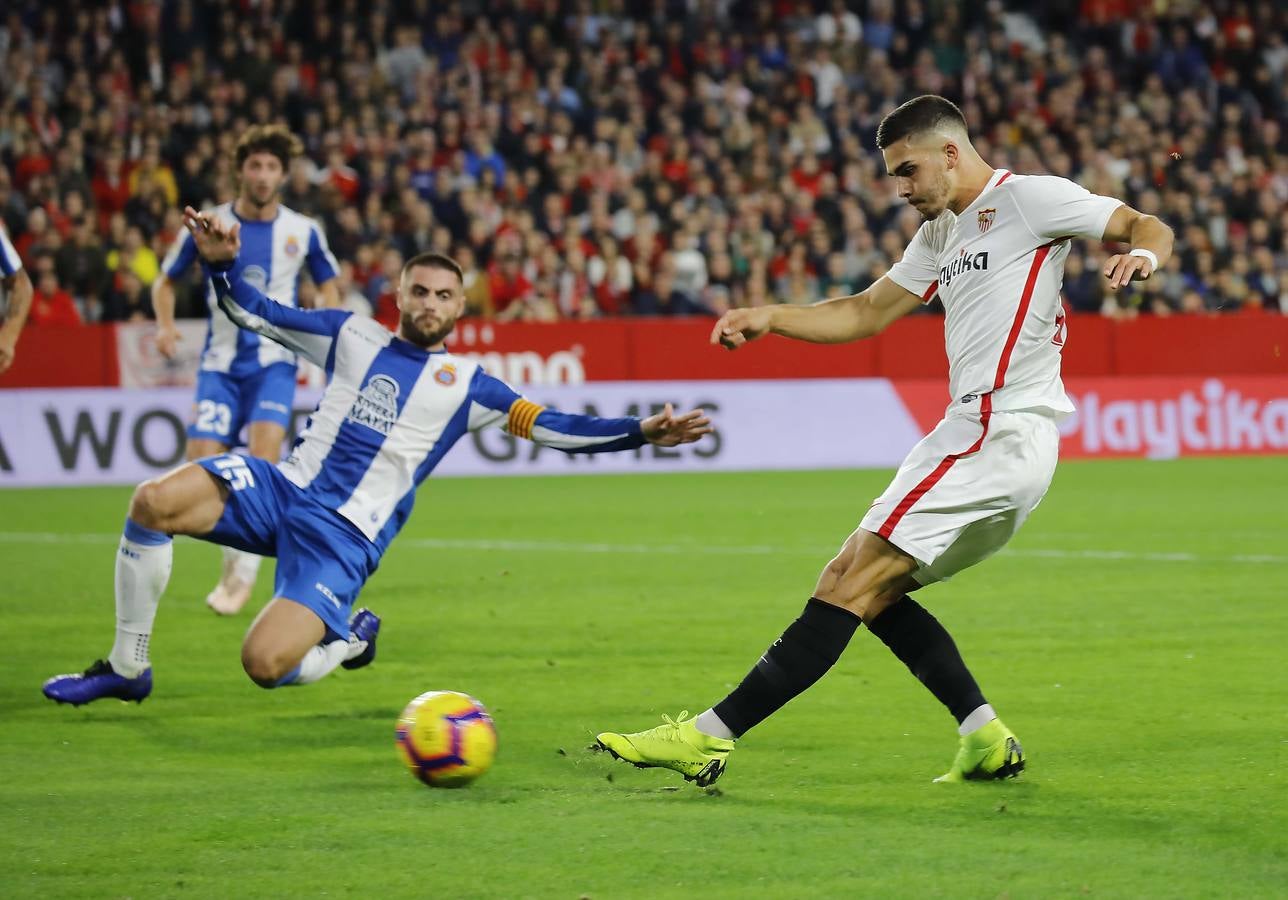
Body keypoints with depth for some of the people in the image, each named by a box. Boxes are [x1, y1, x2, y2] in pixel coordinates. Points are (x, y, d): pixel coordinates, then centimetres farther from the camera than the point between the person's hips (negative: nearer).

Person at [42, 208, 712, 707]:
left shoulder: (465, 385, 7)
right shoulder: (352, 336, 13)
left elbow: (554, 428, 3)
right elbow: (255, 312, 13)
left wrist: (642, 432, -9)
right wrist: (221, 263, -7)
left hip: (346, 536, -3)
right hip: (284, 489, 3)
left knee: (266, 665, -25)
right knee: (154, 501, -27)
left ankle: (348, 638, 13)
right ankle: (125, 669, -10)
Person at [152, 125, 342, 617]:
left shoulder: (303, 231, 1)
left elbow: (328, 286, 16)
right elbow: (165, 280, 11)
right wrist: (165, 325, -8)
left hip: (274, 362, -1)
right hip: (221, 364, 1)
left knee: (265, 443, -25)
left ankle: (245, 567, -15)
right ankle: (234, 552, 19)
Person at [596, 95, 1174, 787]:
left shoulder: (1030, 197, -4)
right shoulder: (940, 234, 22)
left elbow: (1147, 227, -4)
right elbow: (864, 314, 25)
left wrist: (1141, 253, -27)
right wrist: (769, 318, 12)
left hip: (998, 435, -10)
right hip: (978, 435, 10)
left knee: (852, 584, -13)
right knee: (871, 593, 10)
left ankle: (710, 735, -16)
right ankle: (986, 736, 6)